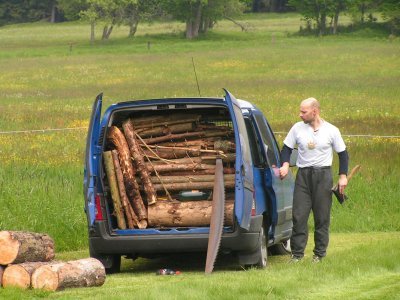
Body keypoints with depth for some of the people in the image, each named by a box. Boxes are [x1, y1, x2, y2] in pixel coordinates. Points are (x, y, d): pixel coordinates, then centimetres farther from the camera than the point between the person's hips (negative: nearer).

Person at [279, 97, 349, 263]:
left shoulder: (331, 131, 0)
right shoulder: (297, 128, 3)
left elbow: (343, 154, 7)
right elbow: (287, 148, 12)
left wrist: (343, 176, -1)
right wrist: (285, 165, -7)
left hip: (323, 175, -1)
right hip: (303, 175, 2)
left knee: (322, 217, 1)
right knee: (299, 216, -5)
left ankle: (320, 253, 9)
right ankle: (297, 253, 0)